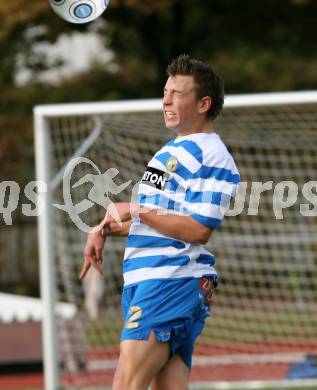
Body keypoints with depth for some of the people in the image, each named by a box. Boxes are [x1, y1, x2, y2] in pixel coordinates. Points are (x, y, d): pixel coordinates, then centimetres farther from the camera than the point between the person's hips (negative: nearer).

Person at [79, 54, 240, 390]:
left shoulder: (210, 156, -10)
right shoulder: (173, 149, 22)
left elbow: (199, 229, -19)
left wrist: (136, 211, -13)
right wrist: (106, 229, 14)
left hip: (172, 283, -10)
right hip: (145, 282, 10)